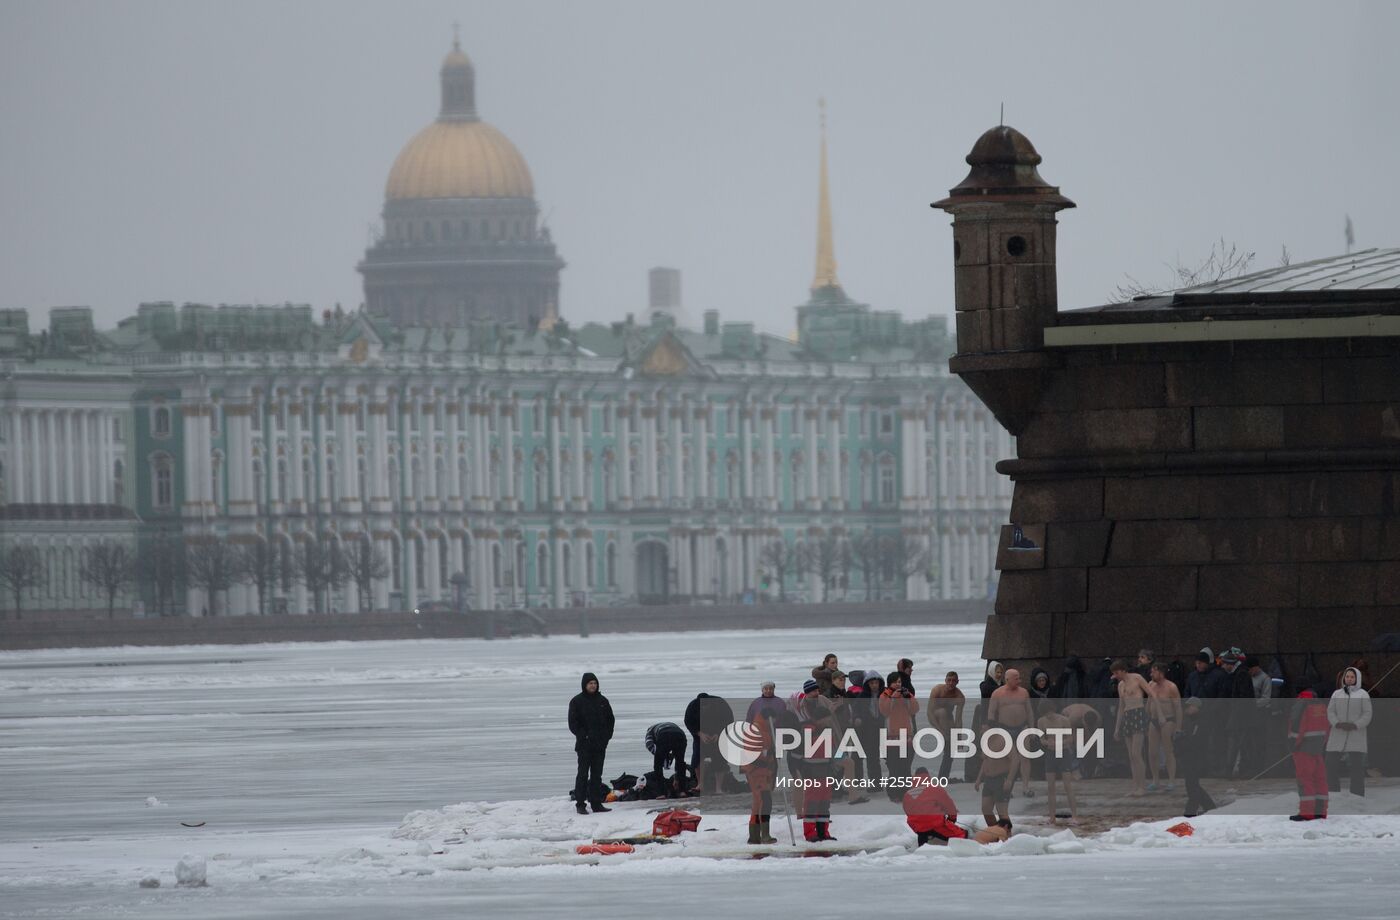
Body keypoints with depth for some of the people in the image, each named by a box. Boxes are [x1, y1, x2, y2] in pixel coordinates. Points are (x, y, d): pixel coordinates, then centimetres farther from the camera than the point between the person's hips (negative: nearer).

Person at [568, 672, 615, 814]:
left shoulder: (602, 701, 10)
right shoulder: (577, 701, -2)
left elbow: (610, 719, 16)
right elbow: (573, 723, -5)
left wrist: (607, 736, 3)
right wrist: (583, 736, -13)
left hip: (600, 744, 4)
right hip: (584, 745, -4)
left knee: (597, 774, 7)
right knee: (583, 774, -4)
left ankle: (596, 803, 10)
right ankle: (580, 804, -3)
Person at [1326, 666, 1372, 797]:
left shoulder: (1363, 695, 5)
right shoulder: (1337, 694, 13)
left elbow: (1367, 715, -1)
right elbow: (1330, 712, 6)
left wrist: (1355, 725, -17)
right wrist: (1337, 723, -14)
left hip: (1356, 735, -3)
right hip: (1338, 735, 3)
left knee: (1357, 769, -8)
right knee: (1332, 766, -3)